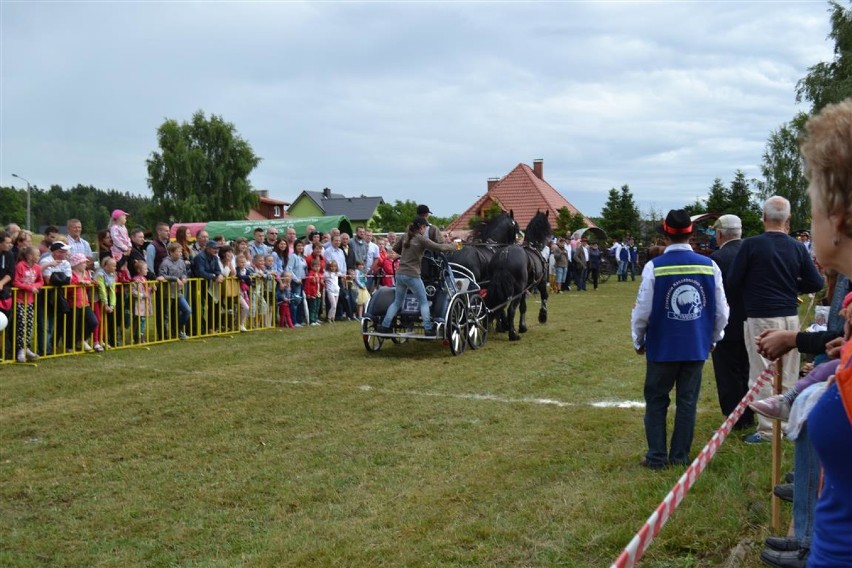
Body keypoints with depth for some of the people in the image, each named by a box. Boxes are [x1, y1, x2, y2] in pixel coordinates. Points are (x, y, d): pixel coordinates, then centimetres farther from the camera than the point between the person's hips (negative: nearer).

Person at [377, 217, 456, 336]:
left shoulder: (406, 237, 10)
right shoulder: (421, 239, -9)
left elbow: (395, 248, 24)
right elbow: (439, 247, -10)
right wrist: (452, 246, 5)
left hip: (400, 274, 7)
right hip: (412, 276, -7)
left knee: (397, 302, 16)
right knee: (424, 302, 5)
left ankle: (385, 326, 14)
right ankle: (428, 329, 1)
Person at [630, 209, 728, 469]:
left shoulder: (654, 267, -13)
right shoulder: (709, 266, -5)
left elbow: (643, 311, -9)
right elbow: (721, 311, 1)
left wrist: (638, 341, 8)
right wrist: (713, 338, 17)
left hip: (662, 347, -2)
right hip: (696, 347, 2)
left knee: (656, 401, 11)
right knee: (687, 401, 12)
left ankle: (657, 456, 12)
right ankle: (680, 456, 17)